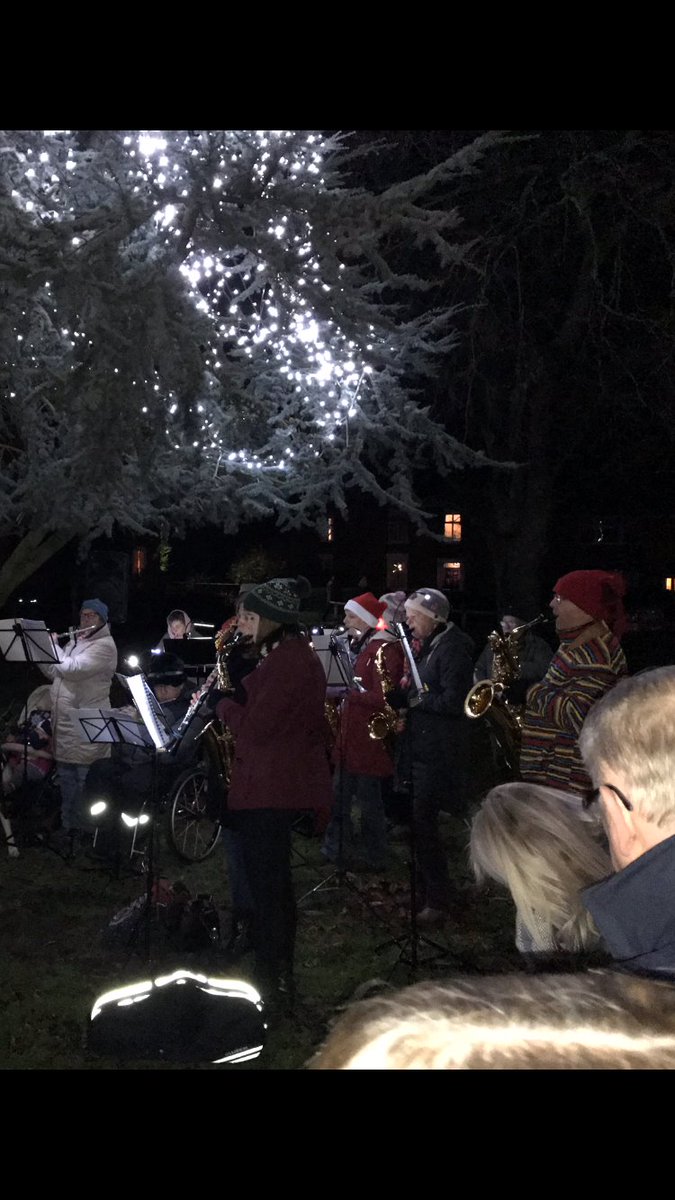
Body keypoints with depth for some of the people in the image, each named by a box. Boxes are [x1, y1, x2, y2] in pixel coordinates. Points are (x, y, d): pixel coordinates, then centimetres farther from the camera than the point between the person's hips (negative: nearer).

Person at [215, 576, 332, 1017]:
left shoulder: (285, 659, -19)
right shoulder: (299, 654, 14)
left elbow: (254, 726, -21)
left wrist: (223, 702, -6)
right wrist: (235, 702, 7)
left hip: (270, 790, -11)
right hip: (286, 784, 11)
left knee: (266, 888, -4)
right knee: (276, 885, 17)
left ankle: (270, 990, 3)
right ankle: (281, 980, 27)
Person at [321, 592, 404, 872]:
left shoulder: (385, 650, -15)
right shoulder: (359, 646, 14)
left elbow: (383, 698, -22)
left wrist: (348, 692, -21)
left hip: (370, 736, -9)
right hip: (350, 735, 9)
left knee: (369, 800, 1)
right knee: (340, 795, 15)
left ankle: (375, 858, 13)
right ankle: (338, 849, 27)